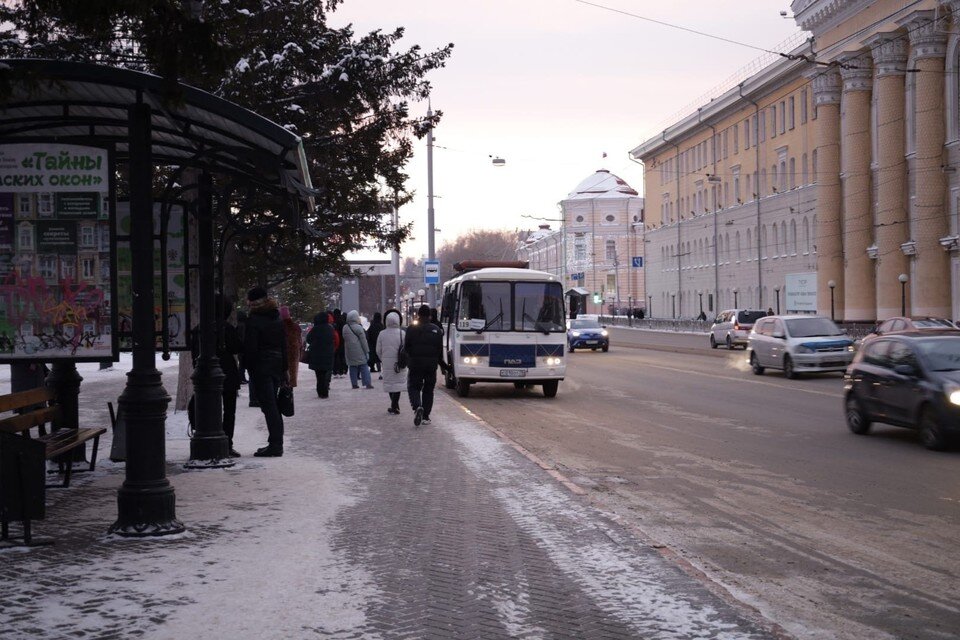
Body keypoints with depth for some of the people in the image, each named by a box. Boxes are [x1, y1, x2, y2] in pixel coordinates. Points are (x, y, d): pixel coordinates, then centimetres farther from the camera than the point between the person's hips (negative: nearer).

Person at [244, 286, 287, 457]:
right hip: (277, 365, 7)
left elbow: (250, 347, -14)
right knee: (273, 406, 15)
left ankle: (275, 445, -11)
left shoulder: (253, 320, -11)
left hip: (261, 366, -7)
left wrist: (250, 367, -5)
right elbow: (284, 345, 14)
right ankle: (277, 443, 17)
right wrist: (284, 369, 17)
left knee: (268, 406, -8)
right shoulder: (277, 319, 12)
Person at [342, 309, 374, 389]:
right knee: (364, 367, 0)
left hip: (349, 351, 5)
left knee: (353, 367, 10)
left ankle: (354, 384, 9)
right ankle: (367, 383, -4)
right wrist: (367, 351, -5)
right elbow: (363, 341, -9)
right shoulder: (358, 327, -12)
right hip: (359, 351, -5)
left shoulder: (345, 328, 5)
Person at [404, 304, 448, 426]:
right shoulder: (436, 330, 3)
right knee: (428, 390, 12)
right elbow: (440, 350, 3)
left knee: (413, 387, 5)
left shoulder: (412, 329, -6)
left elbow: (406, 347, -5)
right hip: (431, 365, 2)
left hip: (415, 365, -2)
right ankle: (425, 416, 11)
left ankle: (417, 407, -23)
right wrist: (442, 364, 16)